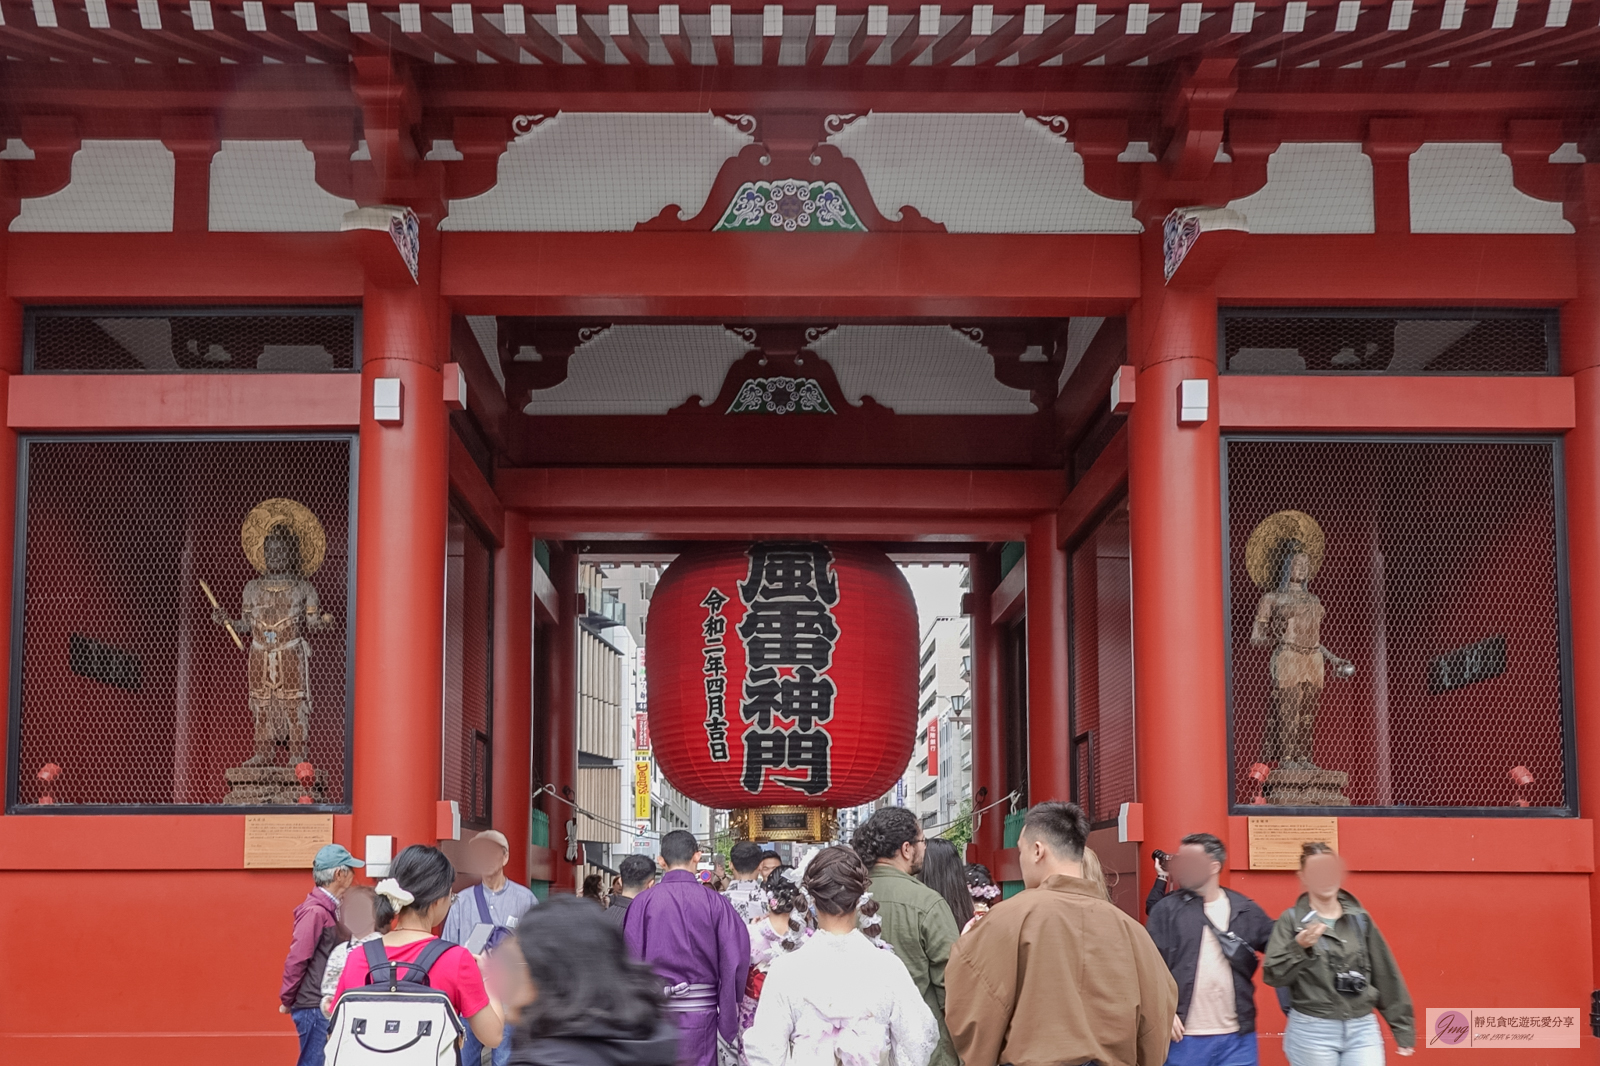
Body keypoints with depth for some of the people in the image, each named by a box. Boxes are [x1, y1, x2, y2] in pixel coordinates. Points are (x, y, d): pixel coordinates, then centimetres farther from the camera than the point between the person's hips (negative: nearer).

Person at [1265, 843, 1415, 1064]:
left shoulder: (1360, 918, 7)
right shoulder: (1292, 920, -2)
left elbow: (1385, 975, 10)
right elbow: (1273, 976, -9)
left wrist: (1402, 1028, 10)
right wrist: (1299, 947, -25)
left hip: (1362, 1030, 3)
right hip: (1312, 1033, -3)